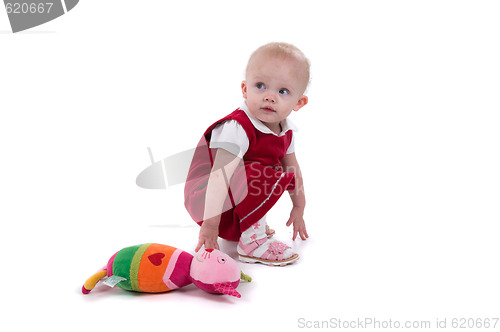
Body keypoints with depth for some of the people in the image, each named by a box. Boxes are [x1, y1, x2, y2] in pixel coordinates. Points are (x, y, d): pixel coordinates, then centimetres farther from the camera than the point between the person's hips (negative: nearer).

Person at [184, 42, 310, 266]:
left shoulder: (285, 131, -1)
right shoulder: (236, 129, -29)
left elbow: (293, 169, 12)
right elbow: (220, 175, -36)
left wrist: (299, 208, 18)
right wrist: (210, 223, -40)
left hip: (238, 197, 9)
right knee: (270, 177, -28)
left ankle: (254, 222, 18)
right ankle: (252, 241, -19)